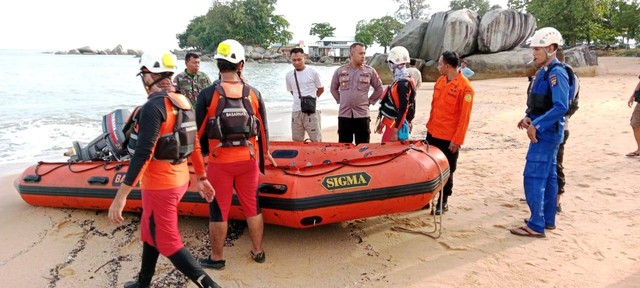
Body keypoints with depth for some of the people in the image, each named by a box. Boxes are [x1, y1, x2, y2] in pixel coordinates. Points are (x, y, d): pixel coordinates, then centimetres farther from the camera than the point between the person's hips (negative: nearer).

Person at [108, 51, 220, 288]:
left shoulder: (153, 106, -20)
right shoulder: (183, 102, 6)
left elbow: (142, 154, -27)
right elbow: (194, 145, 11)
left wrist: (121, 196, -26)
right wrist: (202, 178, 19)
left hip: (160, 185, -9)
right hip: (179, 179, 9)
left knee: (167, 242, 4)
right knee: (150, 230, 24)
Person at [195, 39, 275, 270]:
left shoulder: (207, 95, -10)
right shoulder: (254, 94, -2)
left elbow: (199, 131, -4)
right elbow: (263, 130, 4)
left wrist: (203, 153, 13)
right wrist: (263, 155, 18)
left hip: (219, 162, -2)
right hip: (248, 160, 3)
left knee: (219, 210, 10)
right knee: (252, 207, 15)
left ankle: (217, 258, 23)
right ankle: (258, 251, 29)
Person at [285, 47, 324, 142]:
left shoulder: (313, 72, -3)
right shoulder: (289, 75, 7)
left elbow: (321, 89, 6)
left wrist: (311, 98, 8)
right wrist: (300, 99, 11)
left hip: (311, 111, -4)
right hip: (296, 111, 4)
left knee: (316, 140, -1)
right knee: (297, 141, 9)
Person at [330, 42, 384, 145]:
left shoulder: (370, 71, 0)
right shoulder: (340, 71, 3)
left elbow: (379, 89, 11)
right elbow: (333, 88, 18)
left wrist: (369, 101, 6)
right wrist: (340, 100, 10)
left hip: (362, 114, -1)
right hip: (344, 114, 1)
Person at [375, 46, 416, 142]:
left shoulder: (403, 83, -20)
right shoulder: (399, 80, 11)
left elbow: (403, 110, -24)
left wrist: (396, 131, -25)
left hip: (396, 125, -10)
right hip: (390, 123, 10)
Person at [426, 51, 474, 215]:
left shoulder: (465, 87, -15)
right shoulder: (440, 81, 7)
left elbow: (464, 117, -16)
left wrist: (457, 140, -16)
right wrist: (430, 125, 15)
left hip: (449, 139, -7)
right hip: (432, 133, 7)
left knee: (446, 171, 7)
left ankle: (443, 202, 21)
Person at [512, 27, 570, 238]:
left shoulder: (556, 73, -17)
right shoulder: (544, 72, 13)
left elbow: (561, 107, -26)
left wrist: (537, 125, -24)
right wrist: (530, 118, 4)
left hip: (546, 132, -10)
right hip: (545, 131, 10)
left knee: (533, 177, -8)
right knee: (548, 176, 16)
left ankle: (536, 226, -2)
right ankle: (548, 219, 27)